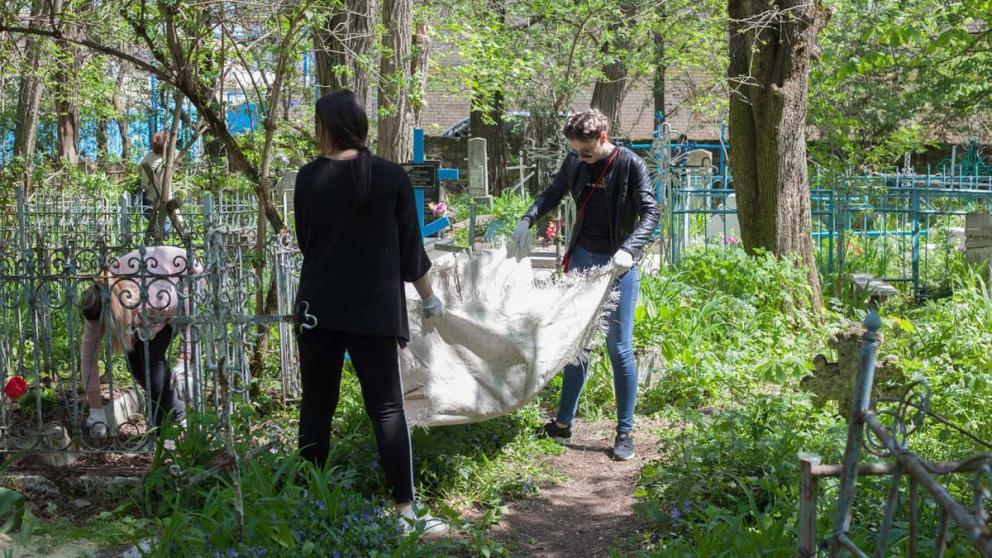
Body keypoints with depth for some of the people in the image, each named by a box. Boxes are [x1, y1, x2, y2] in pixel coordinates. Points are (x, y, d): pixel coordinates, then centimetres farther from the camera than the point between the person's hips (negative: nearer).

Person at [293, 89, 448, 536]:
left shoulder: (308, 177, 0)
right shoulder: (391, 177, -3)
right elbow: (410, 249, 1)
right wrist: (429, 298, 15)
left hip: (319, 307, 1)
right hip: (376, 309, -1)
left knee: (317, 406, 10)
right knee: (387, 408, 1)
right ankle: (406, 510, 0)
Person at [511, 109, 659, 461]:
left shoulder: (630, 165, -13)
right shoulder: (575, 163, 2)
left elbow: (650, 212, -18)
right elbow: (554, 194, 19)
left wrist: (628, 249, -34)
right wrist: (527, 220, 1)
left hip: (617, 264, -5)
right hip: (582, 259, 6)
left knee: (619, 348, -2)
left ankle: (624, 433, 7)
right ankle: (563, 424, 21)